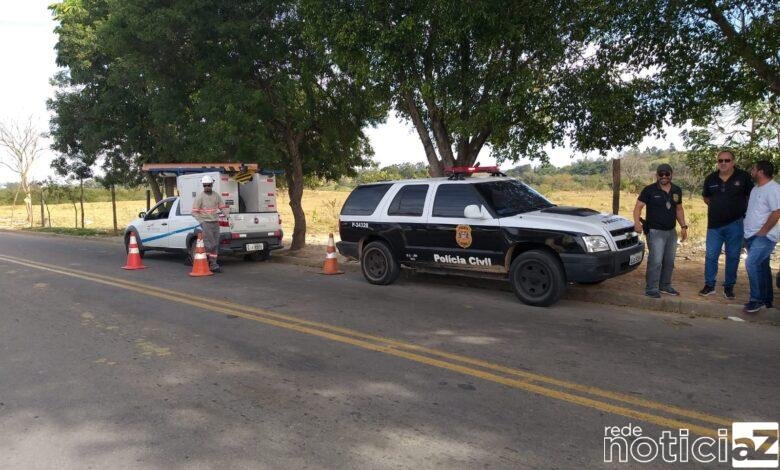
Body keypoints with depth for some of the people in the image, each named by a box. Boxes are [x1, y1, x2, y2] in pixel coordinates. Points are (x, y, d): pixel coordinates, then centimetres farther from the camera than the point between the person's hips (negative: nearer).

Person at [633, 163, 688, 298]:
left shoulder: (677, 190, 9)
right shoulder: (649, 190, -8)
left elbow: (679, 209, 19)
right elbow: (638, 207, -12)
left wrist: (683, 226, 11)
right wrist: (637, 222, -28)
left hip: (671, 231, 6)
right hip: (655, 231, -6)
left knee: (669, 261, 14)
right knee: (655, 261, -12)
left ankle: (665, 286, 29)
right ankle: (651, 289, -4)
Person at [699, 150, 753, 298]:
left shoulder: (743, 176, -6)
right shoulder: (710, 178, 3)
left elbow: (750, 196, 6)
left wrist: (742, 210, 2)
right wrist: (717, 208, 9)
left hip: (735, 224, -2)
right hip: (714, 224, 2)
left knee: (733, 257, 7)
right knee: (711, 256, 4)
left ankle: (729, 287, 18)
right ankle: (709, 285, 14)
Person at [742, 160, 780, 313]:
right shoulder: (756, 189, 15)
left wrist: (762, 232, -19)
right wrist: (747, 232, 15)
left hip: (764, 236, -9)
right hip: (751, 236, 9)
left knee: (751, 263, -21)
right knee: (761, 267, 16)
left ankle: (757, 299, -11)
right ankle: (767, 300, 27)